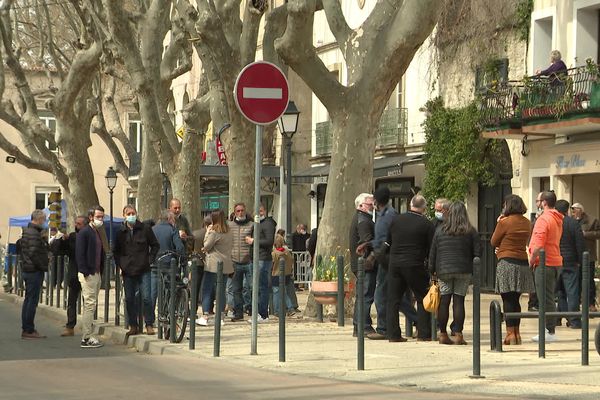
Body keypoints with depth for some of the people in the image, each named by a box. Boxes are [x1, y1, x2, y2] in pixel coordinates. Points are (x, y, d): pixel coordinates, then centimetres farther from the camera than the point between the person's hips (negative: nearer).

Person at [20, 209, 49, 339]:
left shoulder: (26, 231, 14)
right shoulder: (34, 234, -17)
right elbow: (34, 254, -24)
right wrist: (43, 267, -14)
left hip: (27, 270, 10)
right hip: (35, 271, -10)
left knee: (28, 300, 14)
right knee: (32, 300, -6)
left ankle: (25, 329, 19)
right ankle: (29, 330, -4)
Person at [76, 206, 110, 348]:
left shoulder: (99, 233, 17)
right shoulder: (84, 232, -9)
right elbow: (79, 254, -15)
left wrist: (101, 271, 13)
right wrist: (85, 272, -20)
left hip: (96, 273, 9)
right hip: (88, 274, -9)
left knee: (91, 305, 10)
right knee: (90, 304, -11)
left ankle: (87, 336, 15)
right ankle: (86, 338, -10)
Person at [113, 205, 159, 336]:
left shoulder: (145, 229, 1)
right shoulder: (121, 233, 7)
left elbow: (155, 245, 8)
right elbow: (116, 251, 18)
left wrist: (150, 260, -1)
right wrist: (119, 265, 6)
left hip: (143, 270, -3)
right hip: (127, 271, 3)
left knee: (146, 298, -6)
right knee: (129, 299, 5)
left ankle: (149, 324, 4)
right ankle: (133, 326, 14)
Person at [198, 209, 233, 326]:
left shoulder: (214, 232, -13)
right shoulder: (229, 232, 9)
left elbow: (206, 246, -8)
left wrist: (207, 233, 0)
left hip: (213, 265, -6)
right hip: (226, 265, 6)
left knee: (207, 290, -2)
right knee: (221, 290, 10)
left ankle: (205, 316, -9)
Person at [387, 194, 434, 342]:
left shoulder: (396, 220, 5)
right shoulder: (427, 225, -7)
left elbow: (388, 242, 14)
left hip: (394, 264, 3)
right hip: (415, 265, -3)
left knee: (393, 299, 9)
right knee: (422, 299, 7)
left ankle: (393, 334, 7)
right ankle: (423, 334, 3)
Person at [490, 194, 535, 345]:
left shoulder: (504, 222, -11)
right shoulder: (527, 223, 8)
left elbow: (493, 242, -1)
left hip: (507, 263, -6)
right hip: (523, 263, 6)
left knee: (508, 300, -3)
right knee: (515, 300, 14)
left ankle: (510, 334, -6)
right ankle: (516, 332, 16)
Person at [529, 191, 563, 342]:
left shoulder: (543, 219, -15)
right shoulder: (558, 219, 15)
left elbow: (538, 245, -23)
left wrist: (531, 261, -10)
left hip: (545, 263, -9)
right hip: (555, 261, 9)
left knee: (545, 299, -6)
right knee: (549, 298, 14)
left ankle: (549, 332, -7)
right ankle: (550, 330, 16)